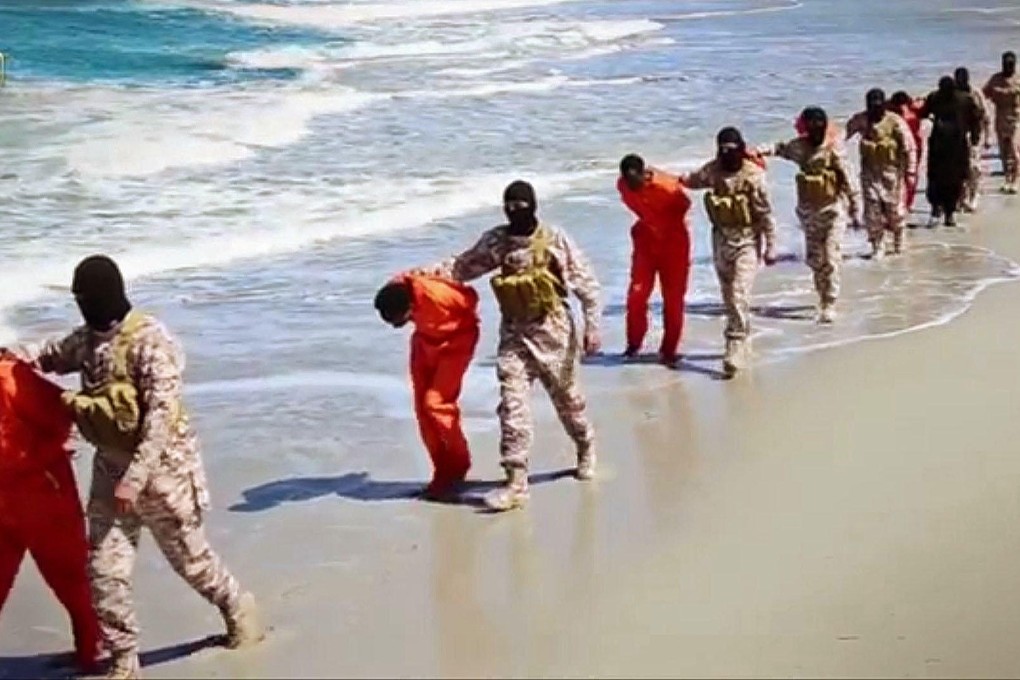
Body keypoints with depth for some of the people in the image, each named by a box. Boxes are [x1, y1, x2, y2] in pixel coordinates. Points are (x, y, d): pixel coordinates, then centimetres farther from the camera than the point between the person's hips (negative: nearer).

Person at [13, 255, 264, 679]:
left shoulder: (150, 341, -22)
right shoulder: (87, 339, 1)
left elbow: (160, 416, -24)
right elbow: (53, 355, 23)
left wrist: (135, 478, -27)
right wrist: (15, 356, 1)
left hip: (161, 467, -6)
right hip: (110, 467, 6)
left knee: (189, 557, 11)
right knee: (104, 571, 2)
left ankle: (238, 608, 39)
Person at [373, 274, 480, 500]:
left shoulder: (436, 295, -38)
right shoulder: (396, 293, -21)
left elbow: (470, 298, -18)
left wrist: (462, 321, -1)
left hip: (455, 339, -6)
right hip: (426, 338, 6)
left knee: (435, 403, -15)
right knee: (422, 407, 1)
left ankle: (458, 466, 3)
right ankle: (443, 471, 12)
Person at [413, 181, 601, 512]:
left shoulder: (555, 240, -10)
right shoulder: (495, 242, 1)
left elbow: (586, 282, -8)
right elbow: (462, 266, 6)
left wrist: (592, 325, -11)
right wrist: (420, 273, -6)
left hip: (552, 331, -3)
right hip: (514, 333, 3)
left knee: (567, 397, 13)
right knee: (512, 403, -8)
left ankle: (586, 449, 42)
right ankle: (516, 481, -7)